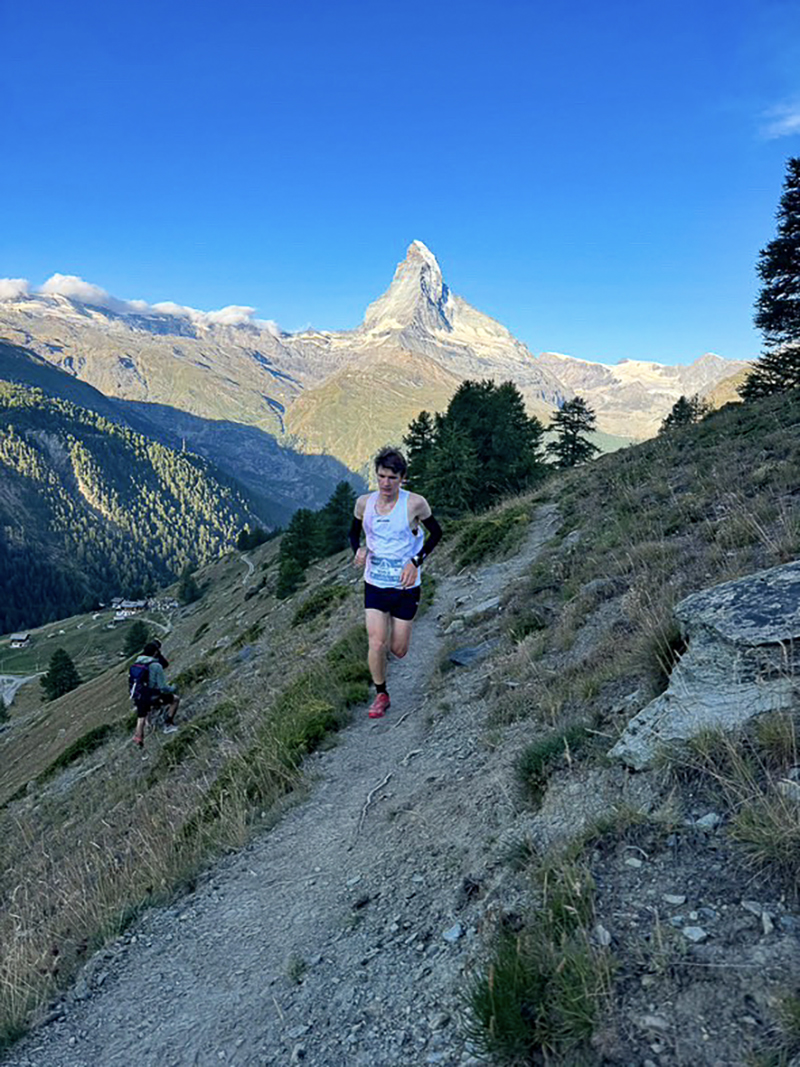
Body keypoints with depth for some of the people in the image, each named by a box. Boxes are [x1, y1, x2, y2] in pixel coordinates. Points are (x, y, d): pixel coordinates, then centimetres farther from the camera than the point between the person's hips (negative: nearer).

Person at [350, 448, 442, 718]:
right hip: (374, 584, 2)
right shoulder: (364, 503, -3)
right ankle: (381, 695, 16)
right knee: (376, 643, -8)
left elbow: (436, 533, 1)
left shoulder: (415, 503, -13)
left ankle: (396, 629, 44)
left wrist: (415, 562, -12)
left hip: (405, 587, -1)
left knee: (398, 651, 6)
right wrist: (358, 550, -9)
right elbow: (354, 532, 14)